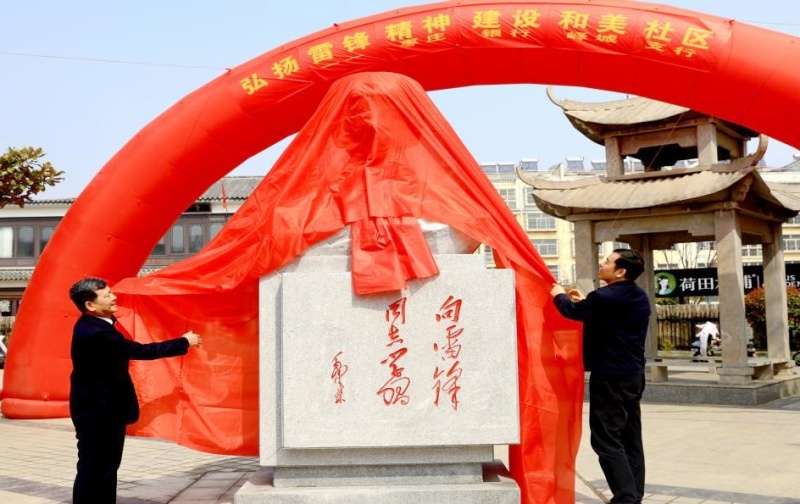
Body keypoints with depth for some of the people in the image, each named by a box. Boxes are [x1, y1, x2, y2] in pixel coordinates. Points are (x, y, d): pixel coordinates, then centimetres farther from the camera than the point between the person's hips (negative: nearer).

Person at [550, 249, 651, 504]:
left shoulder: (605, 297, -18)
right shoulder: (639, 297, 8)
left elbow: (573, 311, 0)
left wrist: (560, 295, 19)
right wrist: (586, 300, 27)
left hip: (610, 378, -9)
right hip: (633, 375, 9)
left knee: (606, 440, -6)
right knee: (630, 439, 12)